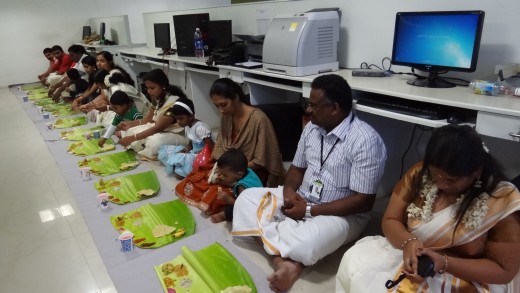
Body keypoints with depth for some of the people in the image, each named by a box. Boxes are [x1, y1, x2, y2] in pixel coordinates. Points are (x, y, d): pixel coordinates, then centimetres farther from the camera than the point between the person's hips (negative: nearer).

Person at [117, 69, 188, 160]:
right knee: (131, 131, 1)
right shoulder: (158, 98, 3)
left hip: (177, 135, -9)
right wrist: (130, 123, -7)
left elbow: (158, 128, -27)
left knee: (155, 142, -37)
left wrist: (132, 138, -27)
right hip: (160, 130, 9)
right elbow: (149, 119, 10)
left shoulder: (174, 102, -26)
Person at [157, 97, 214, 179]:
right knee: (164, 149, 4)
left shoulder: (200, 127, -22)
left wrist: (194, 154, -20)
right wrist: (185, 149, -5)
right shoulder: (187, 127, 6)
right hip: (193, 153, 10)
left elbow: (210, 148, -23)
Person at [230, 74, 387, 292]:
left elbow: (363, 201, -21)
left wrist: (310, 211, -21)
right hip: (300, 201, 8)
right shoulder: (312, 128, 2)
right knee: (246, 199, -9)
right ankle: (284, 261, -25)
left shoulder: (365, 141, -20)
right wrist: (289, 191, -11)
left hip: (342, 214, -7)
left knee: (309, 240, -41)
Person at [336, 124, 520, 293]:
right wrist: (408, 242, -26)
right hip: (411, 254, 4)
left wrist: (444, 263, -26)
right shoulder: (419, 174, -8)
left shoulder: (502, 201, -16)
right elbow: (390, 220, -3)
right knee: (354, 262, -20)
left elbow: (504, 270, -11)